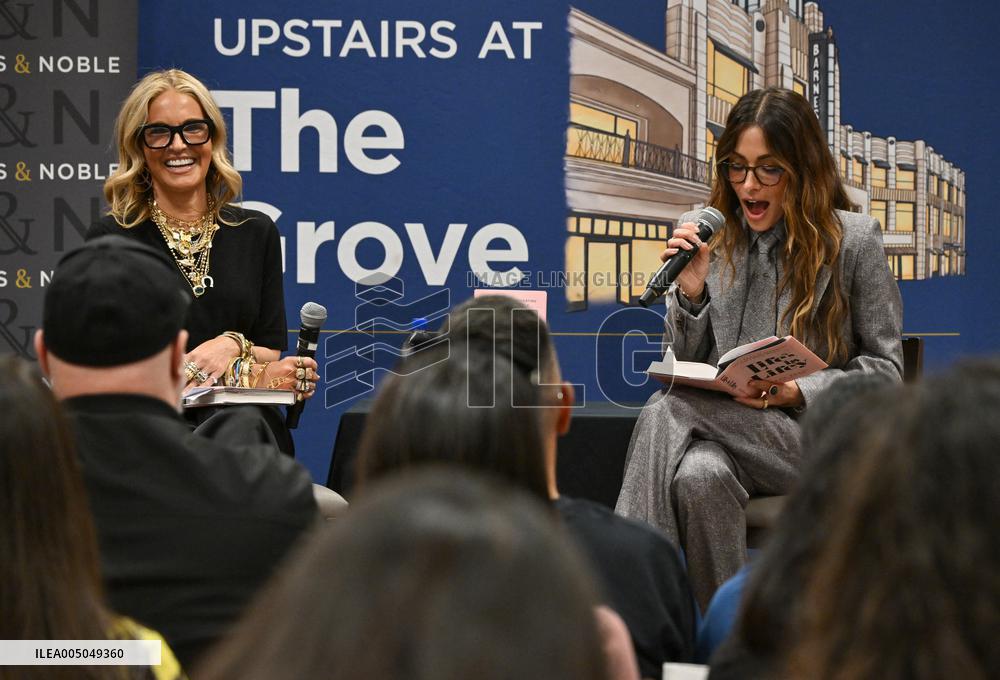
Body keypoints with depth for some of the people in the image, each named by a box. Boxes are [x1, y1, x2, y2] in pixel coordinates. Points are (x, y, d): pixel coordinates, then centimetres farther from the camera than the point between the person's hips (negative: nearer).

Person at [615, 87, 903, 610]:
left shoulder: (854, 240, 1)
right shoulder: (712, 238, 11)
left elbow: (884, 368, 1)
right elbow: (684, 368, 12)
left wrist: (797, 391, -15)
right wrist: (691, 291, -6)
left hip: (818, 438, -3)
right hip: (725, 427, 3)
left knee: (668, 412, -28)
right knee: (699, 473, -34)